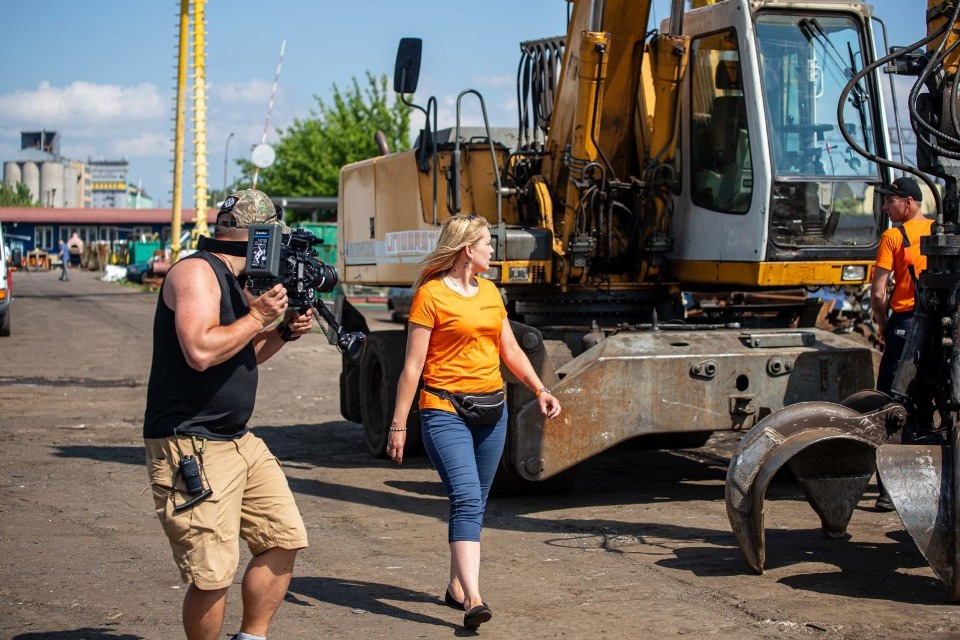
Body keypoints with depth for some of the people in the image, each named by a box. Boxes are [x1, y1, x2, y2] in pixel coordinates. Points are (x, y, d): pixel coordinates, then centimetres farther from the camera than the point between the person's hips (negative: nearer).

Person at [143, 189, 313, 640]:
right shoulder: (196, 272, -13)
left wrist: (283, 332, 9)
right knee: (213, 577, -9)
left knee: (284, 539, 9)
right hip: (191, 448, -10)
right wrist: (258, 316, -16)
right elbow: (201, 351, -27)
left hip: (239, 440, 10)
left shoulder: (234, 281, 16)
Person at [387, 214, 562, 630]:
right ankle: (474, 600, -24)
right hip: (445, 412, -7)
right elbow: (413, 366, -8)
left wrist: (540, 390, 4)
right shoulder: (431, 294, -8)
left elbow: (511, 350, 19)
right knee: (467, 500, -18)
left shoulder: (489, 292, 14)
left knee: (474, 503, 12)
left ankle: (456, 587, 25)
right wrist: (398, 425, -9)